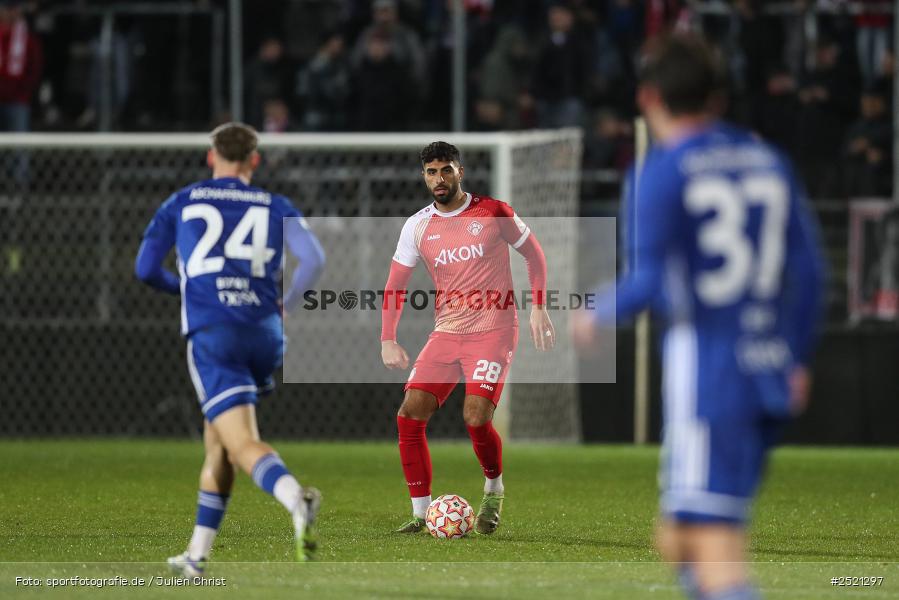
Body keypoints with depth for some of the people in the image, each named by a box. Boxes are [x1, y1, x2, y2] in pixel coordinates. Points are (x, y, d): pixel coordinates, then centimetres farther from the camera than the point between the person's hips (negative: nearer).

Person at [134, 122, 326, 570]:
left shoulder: (181, 204, 13)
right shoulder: (277, 208, 13)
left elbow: (145, 269, 14)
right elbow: (314, 260, -2)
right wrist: (286, 304, 15)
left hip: (211, 334, -3)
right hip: (264, 333, 3)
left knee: (242, 445, -15)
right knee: (217, 444, 20)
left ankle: (296, 498, -46)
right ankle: (198, 553, 23)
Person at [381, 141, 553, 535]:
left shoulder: (493, 212, -4)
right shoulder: (417, 226, 4)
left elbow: (534, 254, 7)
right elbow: (395, 286, 10)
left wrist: (538, 309, -2)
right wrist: (388, 339, -1)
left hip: (494, 330, -4)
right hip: (447, 334, 4)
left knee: (476, 418, -20)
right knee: (409, 415, -10)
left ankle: (494, 491, 10)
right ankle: (421, 514, -1)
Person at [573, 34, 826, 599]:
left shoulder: (662, 171, -6)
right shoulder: (770, 162, 12)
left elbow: (649, 282, -13)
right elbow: (810, 271, 11)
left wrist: (596, 316, 6)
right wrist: (799, 358, 21)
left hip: (707, 375, -7)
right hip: (769, 373, 7)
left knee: (714, 550, -11)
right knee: (677, 539, 17)